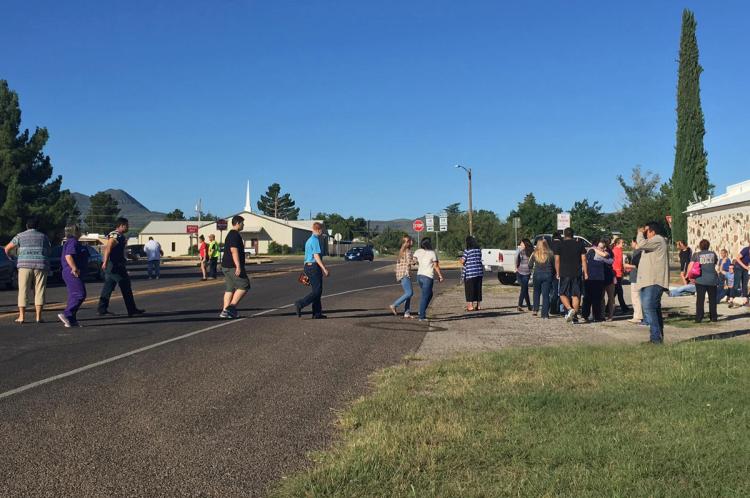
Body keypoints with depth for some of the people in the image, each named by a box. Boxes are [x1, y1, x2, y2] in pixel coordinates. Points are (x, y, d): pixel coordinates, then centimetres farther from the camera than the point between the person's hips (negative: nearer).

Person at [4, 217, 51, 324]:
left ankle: (22, 316, 1)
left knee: (23, 291, 4)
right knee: (39, 291, 1)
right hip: (40, 266, 0)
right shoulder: (43, 236, 9)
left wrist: (8, 255, 26)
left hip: (25, 266, 0)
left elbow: (7, 248, 4)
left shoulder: (20, 236, 5)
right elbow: (49, 250, 17)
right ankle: (38, 316, -4)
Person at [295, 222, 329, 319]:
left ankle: (317, 313, 12)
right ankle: (300, 304, -16)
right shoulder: (315, 240, -13)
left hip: (308, 266, 10)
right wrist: (324, 269, -19)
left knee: (316, 291, 12)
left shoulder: (309, 240, 17)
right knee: (317, 292, -7)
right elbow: (316, 256, -19)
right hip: (314, 267, -10)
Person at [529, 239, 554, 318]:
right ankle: (545, 314, 1)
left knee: (536, 292, 19)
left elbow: (530, 265, 2)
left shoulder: (535, 254, -4)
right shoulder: (550, 254, -4)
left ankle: (535, 309, 11)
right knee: (546, 294, 3)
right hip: (547, 275, 0)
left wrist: (532, 271, 21)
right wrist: (553, 273, 17)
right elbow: (554, 266, 1)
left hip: (537, 275, 0)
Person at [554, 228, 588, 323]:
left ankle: (569, 309, -16)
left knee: (563, 294, 7)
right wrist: (585, 272, 6)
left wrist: (558, 273, 9)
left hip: (564, 273, -2)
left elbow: (557, 260, 0)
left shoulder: (559, 244, 1)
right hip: (577, 273, 2)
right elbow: (583, 260, 3)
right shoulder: (580, 244, 6)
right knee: (575, 295, 6)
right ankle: (575, 316, 4)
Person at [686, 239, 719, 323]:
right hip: (712, 279, 2)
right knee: (712, 299, 13)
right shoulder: (713, 254, 7)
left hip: (700, 280, -2)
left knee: (700, 299, 1)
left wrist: (689, 275, -1)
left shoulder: (696, 254, -1)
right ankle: (713, 317, 17)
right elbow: (716, 263, 20)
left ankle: (698, 318, -2)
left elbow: (690, 265, -8)